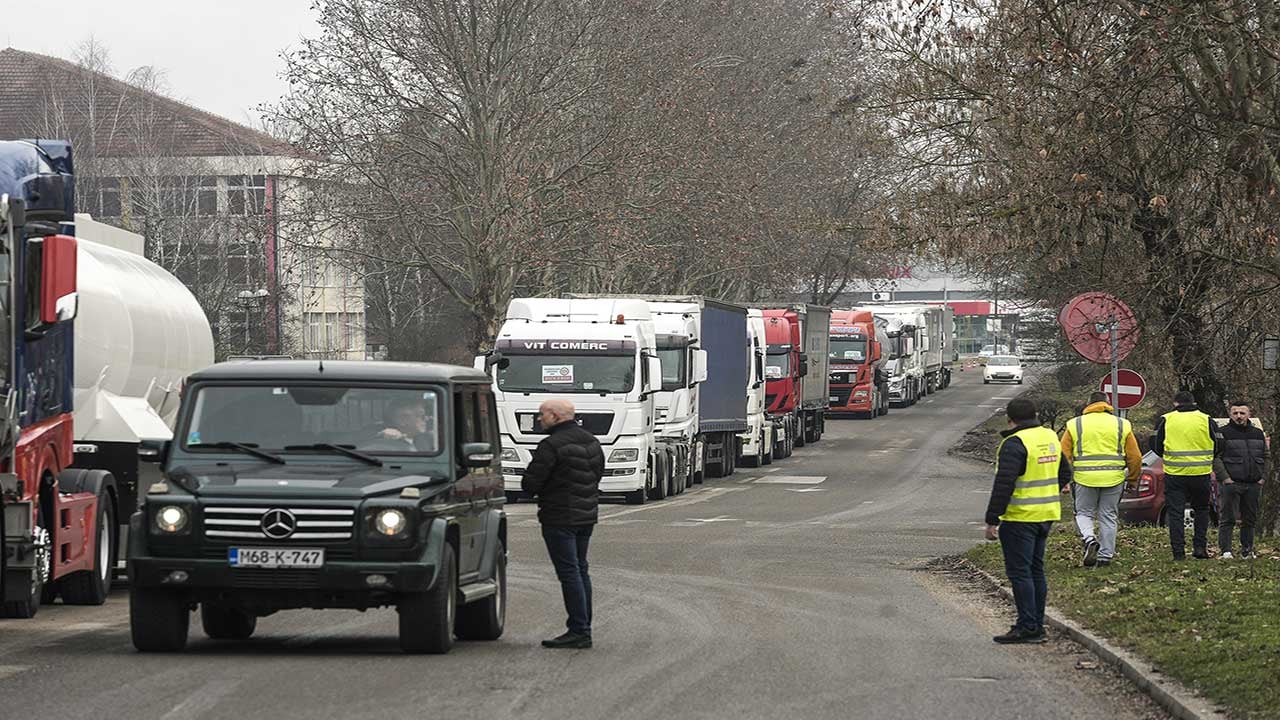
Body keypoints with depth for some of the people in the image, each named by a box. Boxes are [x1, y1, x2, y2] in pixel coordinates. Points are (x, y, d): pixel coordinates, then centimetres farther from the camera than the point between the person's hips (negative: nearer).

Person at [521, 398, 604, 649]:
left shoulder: (552, 445, -17)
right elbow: (598, 475, 20)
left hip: (560, 518, -9)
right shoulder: (592, 442, 10)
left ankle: (578, 631, -9)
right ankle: (583, 628, 19)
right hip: (587, 515, 9)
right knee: (580, 570, 16)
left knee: (569, 572, -7)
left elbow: (529, 484, -17)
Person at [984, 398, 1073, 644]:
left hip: (1020, 517, -8)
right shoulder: (1050, 437, 11)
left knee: (1019, 571, -4)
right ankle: (1037, 626, 17)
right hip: (1046, 515, 9)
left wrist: (992, 520, -17)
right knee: (1036, 570, 15)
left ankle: (1028, 628, -7)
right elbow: (1065, 473, 23)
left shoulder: (1015, 444, -16)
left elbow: (1003, 484, -20)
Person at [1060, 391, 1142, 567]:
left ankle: (1089, 539, -15)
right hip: (1113, 479, 1)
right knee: (1108, 517, 11)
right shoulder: (1121, 425, 7)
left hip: (1084, 479, -1)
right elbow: (1135, 457, 8)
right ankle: (1105, 555, 11)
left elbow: (1064, 454, 2)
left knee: (1084, 513, 12)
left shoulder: (1075, 425, 6)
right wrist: (1133, 479, 20)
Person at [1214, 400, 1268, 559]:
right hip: (1230, 485, -5)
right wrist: (1225, 478, -14)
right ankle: (1225, 551, -8)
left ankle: (1247, 550, 18)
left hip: (1253, 485, 5)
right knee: (1227, 520, -7)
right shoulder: (1223, 433, -3)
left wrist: (1261, 477, 8)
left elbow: (1264, 457, 20)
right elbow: (1215, 458, -7)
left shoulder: (1258, 434, 13)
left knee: (1250, 520, 9)